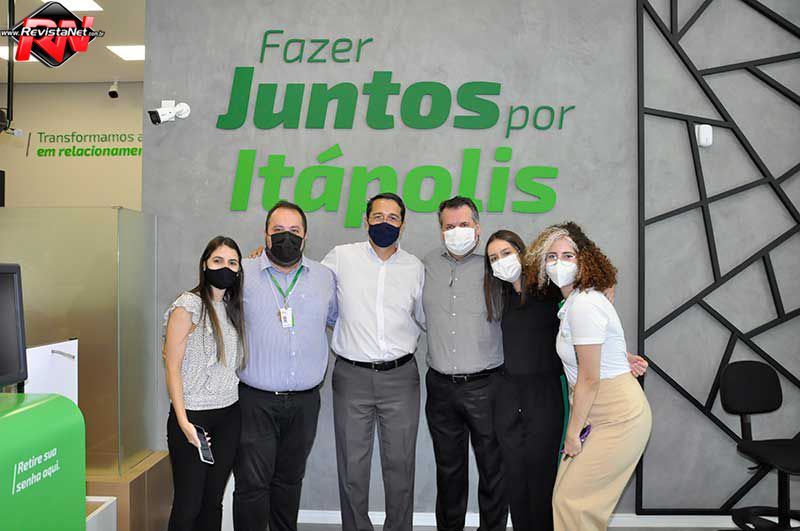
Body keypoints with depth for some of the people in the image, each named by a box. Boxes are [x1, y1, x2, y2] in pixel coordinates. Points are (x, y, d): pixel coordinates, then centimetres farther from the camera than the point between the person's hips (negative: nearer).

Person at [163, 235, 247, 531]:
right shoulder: (188, 306, -9)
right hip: (194, 416, -5)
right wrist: (183, 421, -17)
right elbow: (172, 367, -10)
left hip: (228, 416, 6)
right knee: (188, 503, 2)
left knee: (213, 500, 12)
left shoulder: (233, 307, 10)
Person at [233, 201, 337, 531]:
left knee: (290, 480, 17)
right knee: (252, 484, -1)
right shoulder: (242, 273, -1)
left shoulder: (324, 277, 8)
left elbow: (338, 318, 20)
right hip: (255, 401, -3)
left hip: (304, 402, 3)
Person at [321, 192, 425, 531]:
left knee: (400, 463, 8)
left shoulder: (415, 267, 7)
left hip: (400, 376, 1)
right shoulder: (342, 257, 1)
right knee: (352, 464, 7)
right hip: (352, 376, -1)